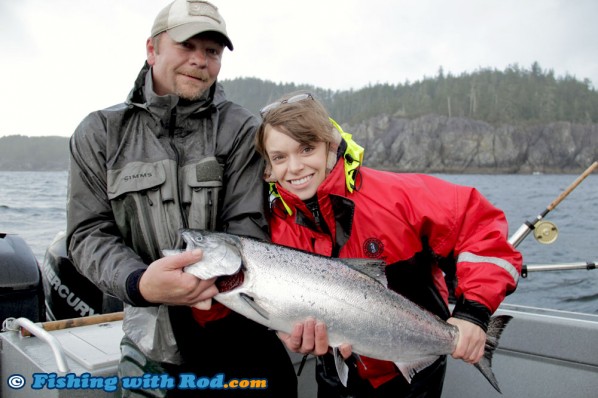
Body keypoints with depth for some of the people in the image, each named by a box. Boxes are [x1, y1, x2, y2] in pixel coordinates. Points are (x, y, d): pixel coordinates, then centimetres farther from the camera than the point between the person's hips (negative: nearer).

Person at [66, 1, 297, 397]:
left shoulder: (242, 130, -3)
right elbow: (90, 233, -4)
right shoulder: (100, 132, 1)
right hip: (150, 336, 2)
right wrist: (141, 283, -24)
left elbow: (247, 226, -8)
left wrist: (221, 281, -29)